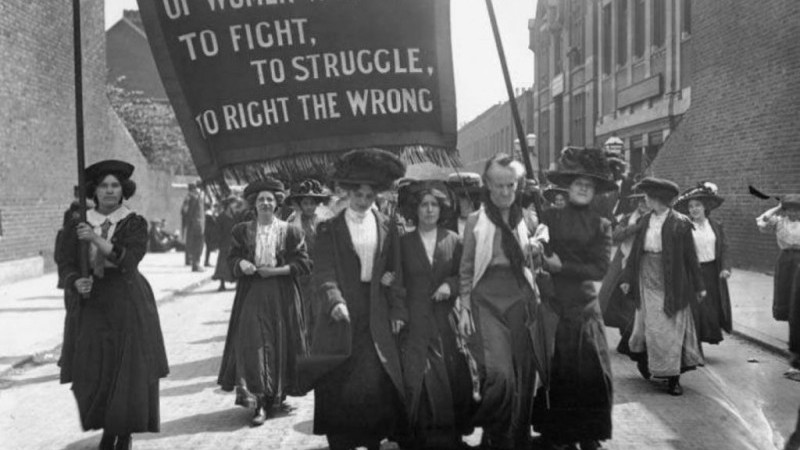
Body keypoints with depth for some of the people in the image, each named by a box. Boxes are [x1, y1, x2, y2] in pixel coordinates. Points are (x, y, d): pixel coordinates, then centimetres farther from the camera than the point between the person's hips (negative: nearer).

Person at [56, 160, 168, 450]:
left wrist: (96, 239, -27)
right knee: (93, 371, 0)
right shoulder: (78, 224, 5)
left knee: (130, 369, -1)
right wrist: (76, 282, -20)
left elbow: (130, 259, -17)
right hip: (92, 305, 2)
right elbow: (66, 265, 1)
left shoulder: (135, 224, -1)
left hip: (129, 306, -2)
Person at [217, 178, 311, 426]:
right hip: (251, 294, 1)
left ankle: (276, 395, 20)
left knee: (279, 344, 3)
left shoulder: (290, 231, 2)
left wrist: (277, 271, -12)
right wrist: (241, 264, -13)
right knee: (251, 343, -10)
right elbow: (231, 258, 9)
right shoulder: (242, 231, 7)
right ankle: (258, 402, -8)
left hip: (282, 296, 0)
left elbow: (304, 263, 0)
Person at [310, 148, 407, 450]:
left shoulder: (386, 227, 8)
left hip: (376, 317, 2)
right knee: (338, 385, 1)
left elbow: (395, 272, 9)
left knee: (378, 382, 0)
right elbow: (323, 272, -8)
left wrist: (398, 311, 1)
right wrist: (335, 301, -25)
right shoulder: (329, 229, 1)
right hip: (341, 313, -1)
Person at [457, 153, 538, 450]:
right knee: (499, 375, -15)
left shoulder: (527, 218, 8)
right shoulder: (476, 220, 3)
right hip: (487, 299, -2)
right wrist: (464, 307, 0)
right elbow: (466, 269, 5)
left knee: (522, 375, 4)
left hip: (520, 299, 2)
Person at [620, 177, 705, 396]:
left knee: (671, 327, 3)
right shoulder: (645, 220, 4)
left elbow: (690, 256, -4)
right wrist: (627, 278, 7)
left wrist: (698, 286, -1)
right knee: (650, 326, 7)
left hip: (671, 283, -3)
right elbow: (636, 251, 9)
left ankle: (673, 378, 12)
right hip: (647, 279, 3)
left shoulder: (680, 223, -8)